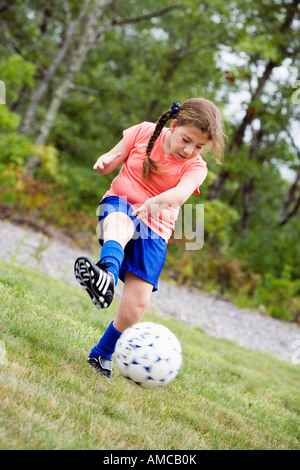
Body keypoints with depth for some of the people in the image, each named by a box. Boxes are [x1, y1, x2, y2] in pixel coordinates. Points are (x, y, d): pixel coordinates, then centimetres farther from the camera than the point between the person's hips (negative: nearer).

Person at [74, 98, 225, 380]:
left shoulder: (195, 167, -4)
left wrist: (158, 201, -49)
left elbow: (181, 192, -26)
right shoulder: (144, 133, 0)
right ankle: (108, 272, -72)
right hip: (119, 206, -1)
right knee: (120, 222, -41)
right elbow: (112, 159, 8)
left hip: (154, 230, 1)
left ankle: (102, 355, 12)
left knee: (138, 301, -10)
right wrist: (105, 162, -18)